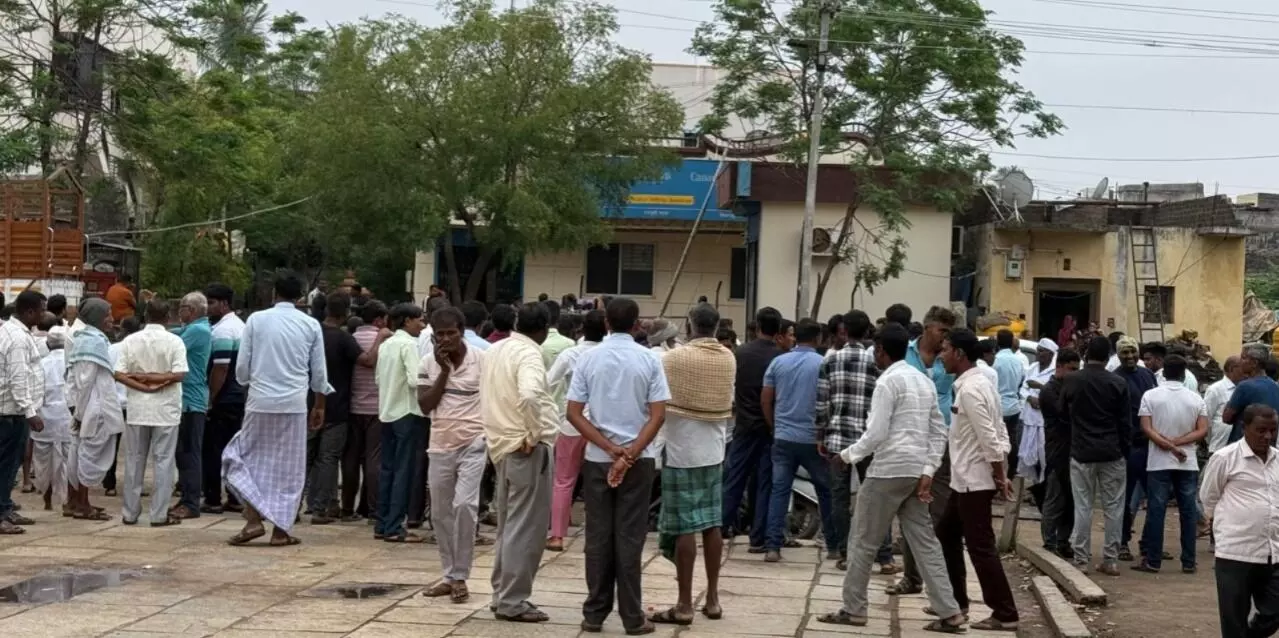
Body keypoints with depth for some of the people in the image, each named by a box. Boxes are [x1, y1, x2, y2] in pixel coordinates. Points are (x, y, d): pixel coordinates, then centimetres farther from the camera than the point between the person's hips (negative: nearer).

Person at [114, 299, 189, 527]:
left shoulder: (130, 341, 2)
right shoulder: (174, 341, -6)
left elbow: (119, 375, -6)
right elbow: (179, 374, -16)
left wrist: (143, 383, -10)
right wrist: (156, 379, -9)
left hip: (137, 410, 3)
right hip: (166, 410, -3)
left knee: (134, 461, 10)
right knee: (163, 461, 2)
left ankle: (130, 512, 14)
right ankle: (159, 514, 0)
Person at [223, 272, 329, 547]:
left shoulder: (256, 320, -2)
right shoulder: (311, 325, 1)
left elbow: (242, 367, 0)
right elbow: (319, 372, 5)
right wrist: (319, 406, 18)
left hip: (260, 401, -1)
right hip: (294, 404, 1)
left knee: (249, 460, 13)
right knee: (289, 467, 8)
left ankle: (254, 520, 1)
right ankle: (281, 530, 10)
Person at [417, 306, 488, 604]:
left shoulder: (482, 359, -7)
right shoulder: (428, 363, 3)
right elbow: (425, 406, -4)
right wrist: (444, 371, -11)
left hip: (473, 445, -4)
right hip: (440, 446, 4)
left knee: (465, 505, -17)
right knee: (440, 513, 9)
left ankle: (460, 577, -6)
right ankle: (449, 575, 22)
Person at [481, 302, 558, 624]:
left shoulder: (494, 350, 12)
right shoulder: (529, 354, -15)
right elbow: (529, 395, -33)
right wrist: (534, 434, -21)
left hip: (502, 445, 9)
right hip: (527, 449, -9)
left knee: (508, 526, 16)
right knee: (526, 528, -3)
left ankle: (502, 594, 22)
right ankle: (512, 601, -1)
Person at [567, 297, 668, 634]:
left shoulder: (588, 359, 0)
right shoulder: (649, 360, -3)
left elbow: (574, 413, -4)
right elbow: (658, 415, -10)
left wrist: (611, 450, -7)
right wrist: (630, 454, -12)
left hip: (596, 459, 1)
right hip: (639, 460, -1)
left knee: (598, 537, 7)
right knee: (630, 538, 2)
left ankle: (594, 613, 10)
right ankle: (632, 617, 4)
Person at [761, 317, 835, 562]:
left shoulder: (778, 362, 2)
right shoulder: (823, 364, -7)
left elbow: (765, 400, 5)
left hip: (783, 438, 2)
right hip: (813, 439, -2)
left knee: (779, 491, 3)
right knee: (825, 490, 13)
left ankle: (772, 546, -4)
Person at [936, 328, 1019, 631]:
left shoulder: (969, 390, -19)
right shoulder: (980, 384, 12)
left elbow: (989, 438, -23)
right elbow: (1000, 434, 13)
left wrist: (999, 477, -15)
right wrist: (1002, 475, 11)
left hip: (974, 481, -10)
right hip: (966, 480, 10)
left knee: (980, 547, -5)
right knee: (946, 535, 19)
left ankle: (1005, 614, -1)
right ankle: (956, 600, 27)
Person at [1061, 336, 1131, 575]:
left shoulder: (1071, 381, -4)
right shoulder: (1118, 383, -5)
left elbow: (1063, 414, 10)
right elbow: (1126, 422, -1)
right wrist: (1125, 450, 10)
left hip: (1081, 452, 0)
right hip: (1112, 452, 0)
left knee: (1083, 506, 4)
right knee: (1113, 506, 6)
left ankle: (1081, 559, 3)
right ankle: (1111, 559, 7)